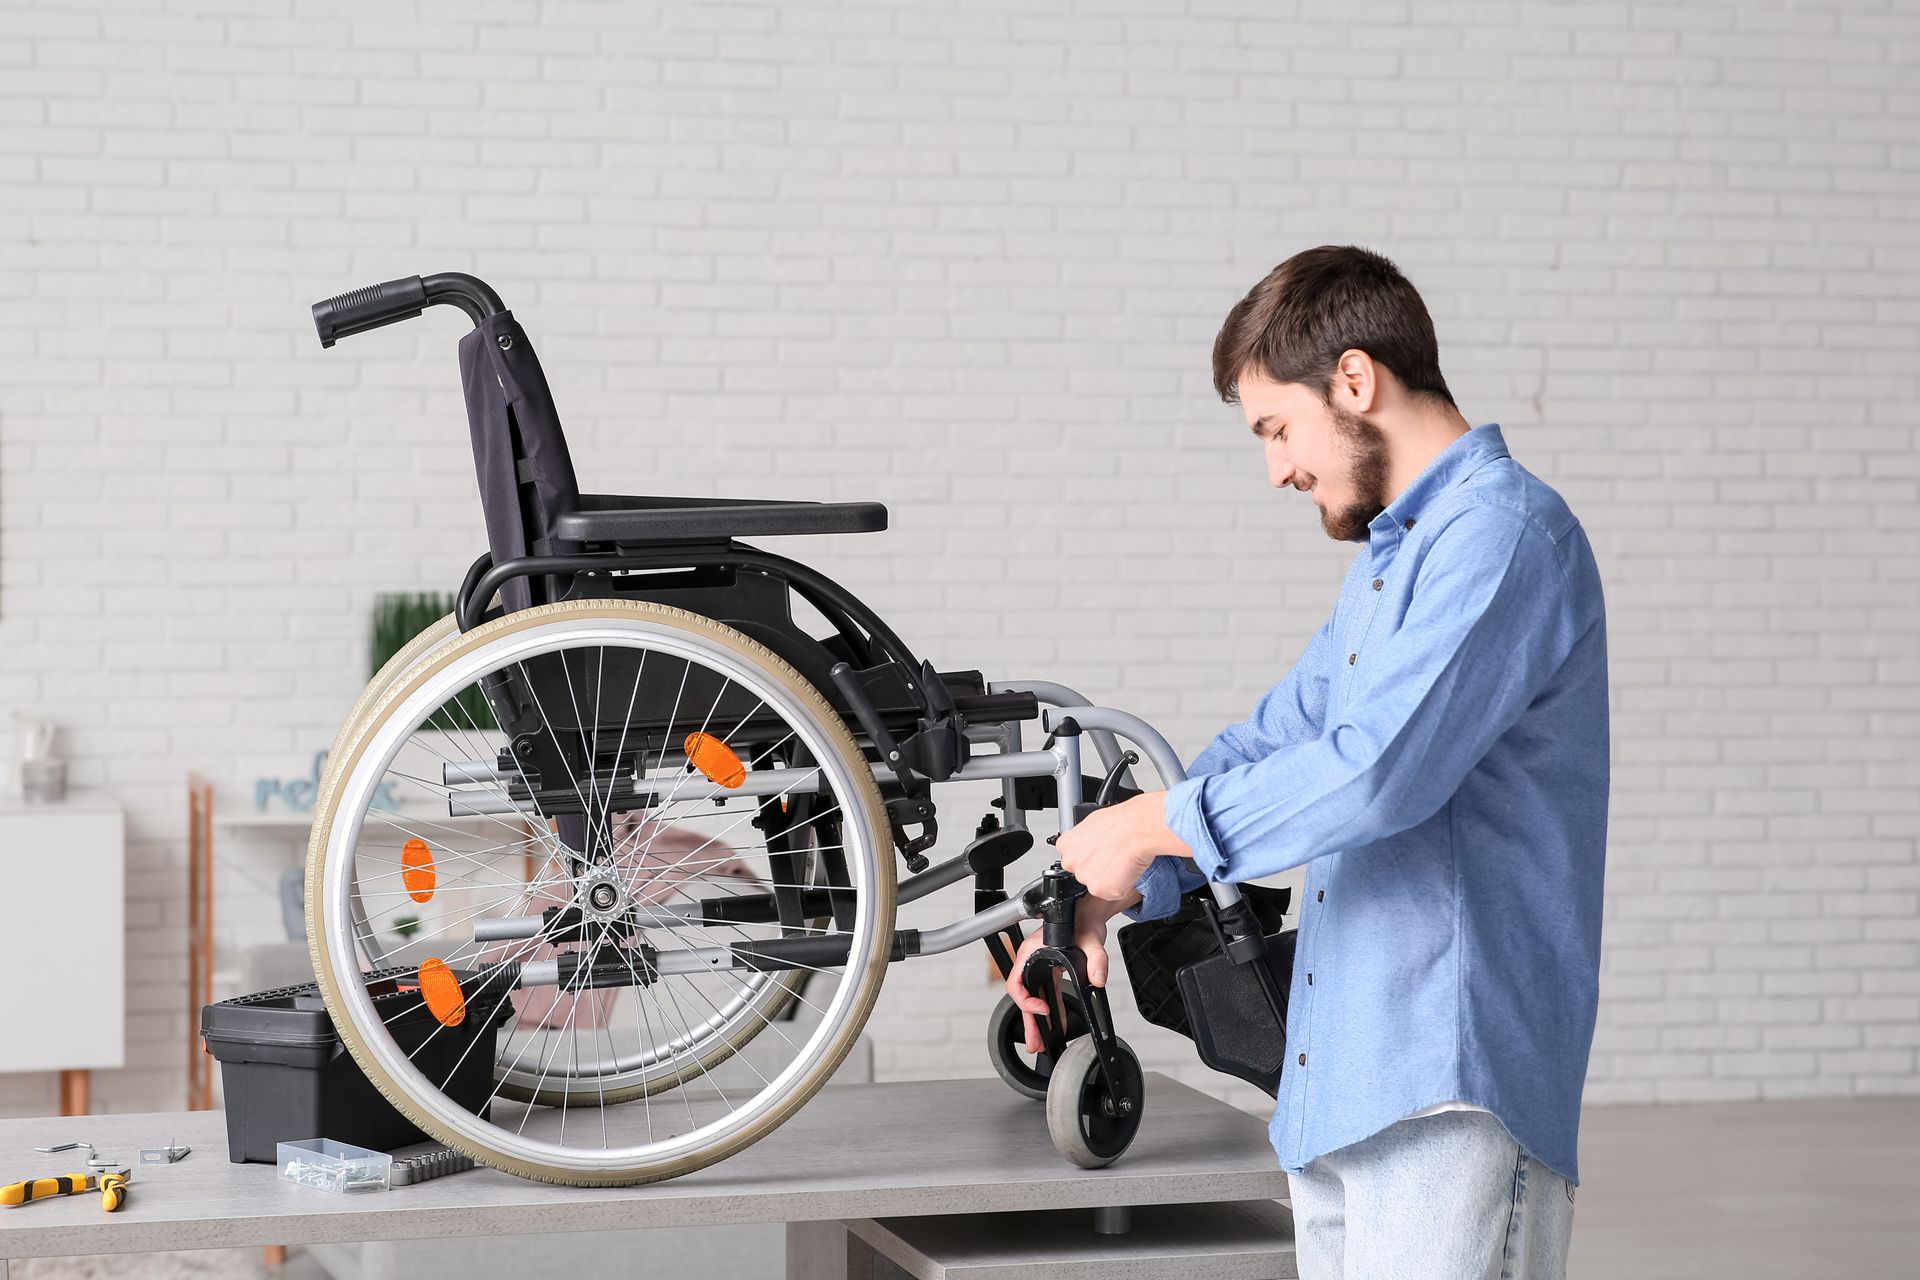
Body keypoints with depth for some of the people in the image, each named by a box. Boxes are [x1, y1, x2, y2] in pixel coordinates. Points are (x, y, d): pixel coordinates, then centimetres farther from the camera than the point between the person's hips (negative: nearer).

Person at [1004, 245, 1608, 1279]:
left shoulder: (1504, 533, -12)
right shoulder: (1393, 553, 22)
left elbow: (1377, 769, -22)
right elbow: (1275, 739, 27)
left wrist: (1156, 824, -10)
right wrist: (1105, 895, 16)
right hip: (1336, 1092, 9)